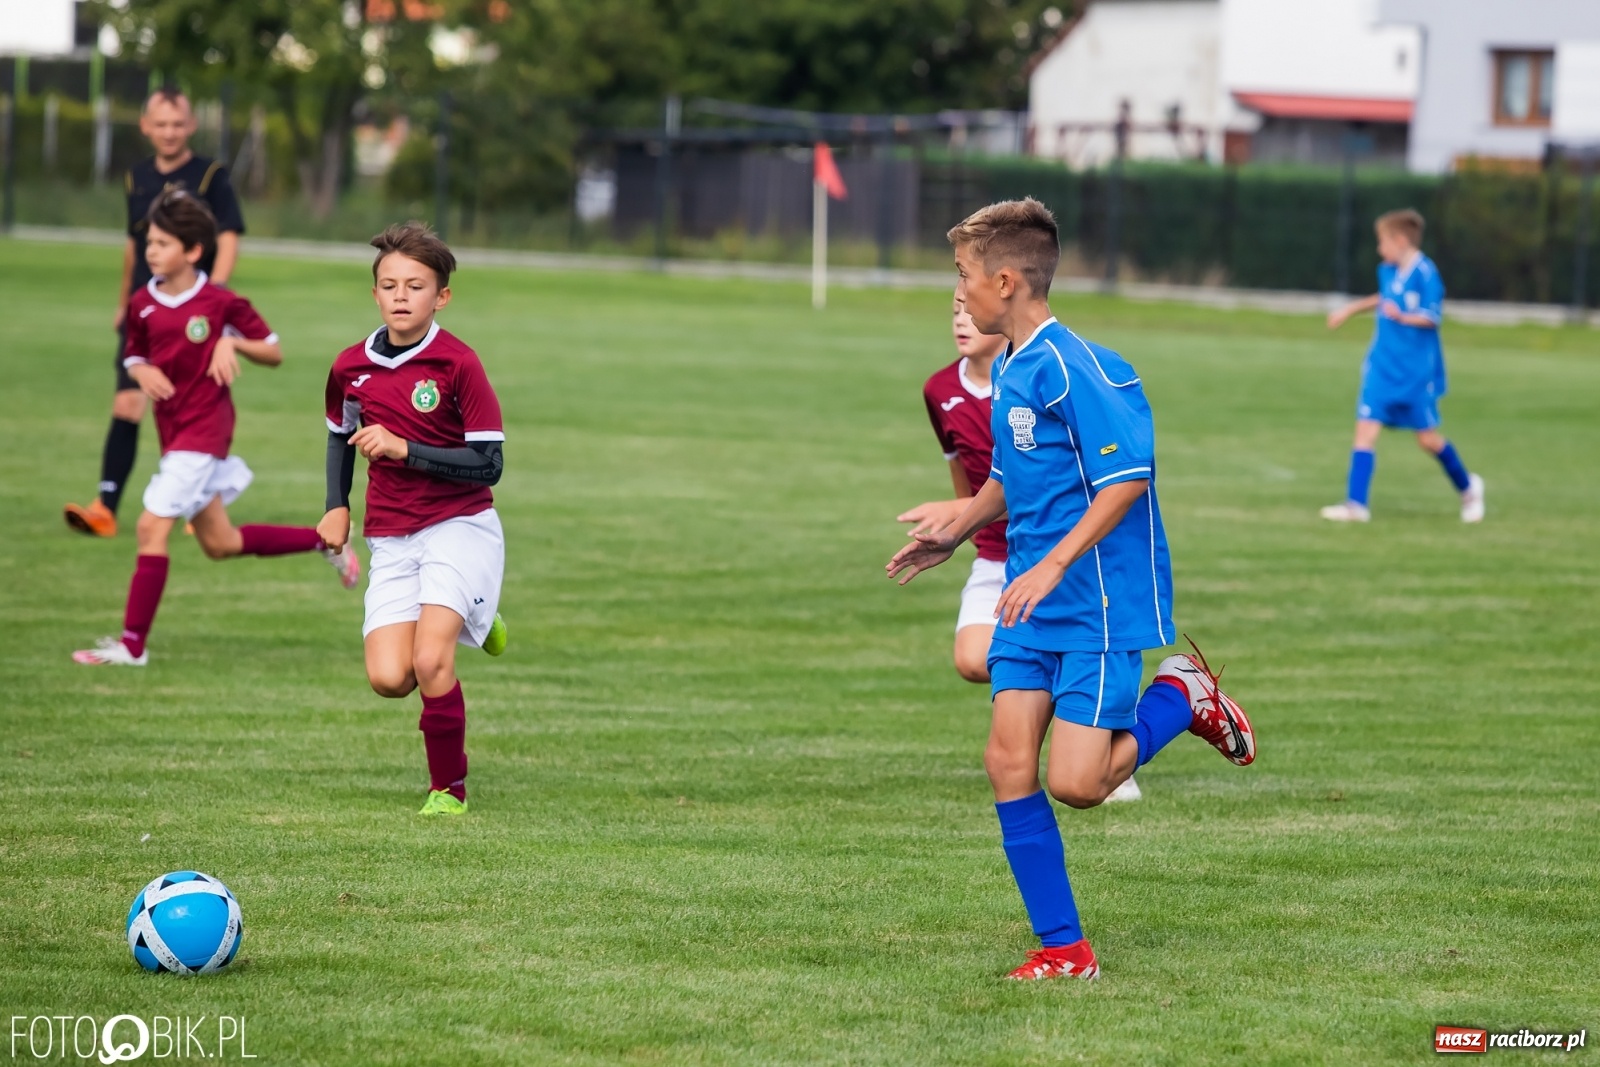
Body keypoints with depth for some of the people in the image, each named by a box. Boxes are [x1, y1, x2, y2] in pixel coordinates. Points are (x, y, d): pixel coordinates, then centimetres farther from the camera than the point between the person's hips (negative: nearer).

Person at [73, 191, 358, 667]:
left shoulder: (222, 303, -11)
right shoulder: (143, 305, 3)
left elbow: (274, 352, -3)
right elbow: (135, 358, 15)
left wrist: (233, 343, -20)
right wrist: (143, 372, -8)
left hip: (204, 429, -7)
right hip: (174, 430, 8)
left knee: (152, 526, -15)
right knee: (220, 544, 15)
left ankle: (132, 645, -10)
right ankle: (325, 540, 33)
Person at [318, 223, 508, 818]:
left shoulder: (457, 364, -11)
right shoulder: (351, 367, 3)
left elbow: (488, 465, -12)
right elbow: (341, 434, 25)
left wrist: (404, 450, -20)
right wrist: (337, 506, 12)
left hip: (460, 528, -4)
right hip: (391, 540, 4)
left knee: (429, 661, -21)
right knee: (388, 678, -11)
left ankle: (449, 788, 1)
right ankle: (468, 625, 22)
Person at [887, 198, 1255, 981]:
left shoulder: (1074, 368, -18)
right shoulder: (1008, 371, 11)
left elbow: (1128, 478, -23)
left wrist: (1053, 564, -27)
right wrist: (954, 535, 14)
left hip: (1099, 601, -8)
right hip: (1032, 604, 8)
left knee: (1075, 784, -12)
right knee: (1008, 760, -3)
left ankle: (1181, 698, 14)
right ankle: (1063, 949, 3)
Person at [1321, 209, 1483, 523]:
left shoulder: (1425, 273, -14)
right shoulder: (1387, 271, 7)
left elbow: (1432, 317, -18)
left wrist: (1403, 317, -33)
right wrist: (1351, 309, 35)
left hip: (1416, 372, -6)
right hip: (1383, 367, 6)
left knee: (1427, 438, 4)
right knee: (1366, 427, -7)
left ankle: (1467, 487, 28)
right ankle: (1356, 504, -9)